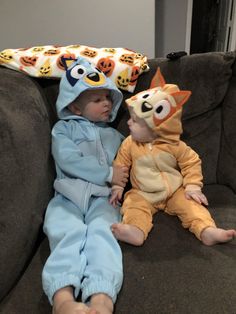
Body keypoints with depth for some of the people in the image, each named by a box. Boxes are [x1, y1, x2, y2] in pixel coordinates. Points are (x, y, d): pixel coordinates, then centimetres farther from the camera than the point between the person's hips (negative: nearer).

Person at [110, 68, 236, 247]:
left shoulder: (174, 145, -13)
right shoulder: (130, 144, -7)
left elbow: (191, 163, -4)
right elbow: (121, 165, 3)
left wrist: (193, 187, -11)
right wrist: (118, 187, -1)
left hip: (175, 192, 0)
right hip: (143, 195, 1)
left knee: (190, 204, -20)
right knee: (134, 204, -25)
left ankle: (207, 230, -30)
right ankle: (135, 231, -46)